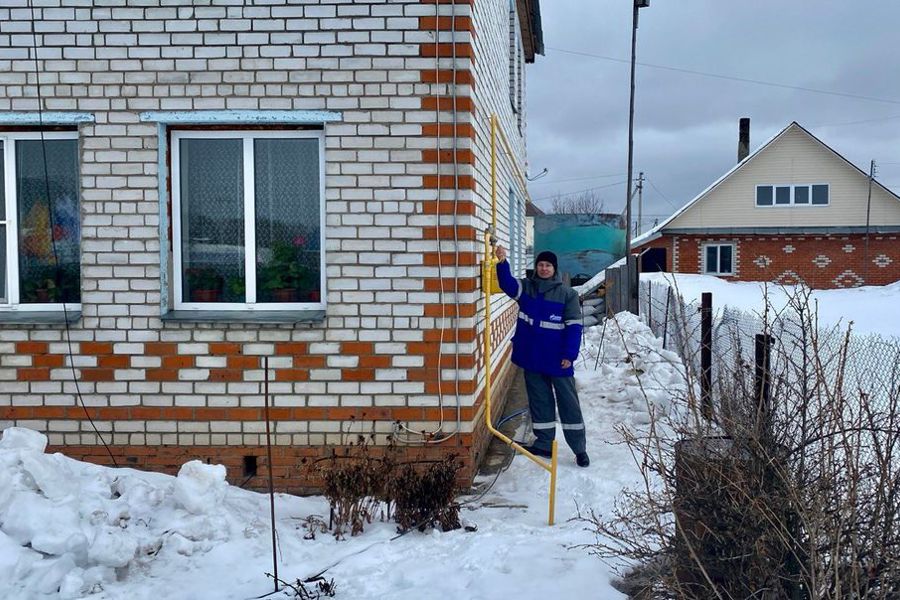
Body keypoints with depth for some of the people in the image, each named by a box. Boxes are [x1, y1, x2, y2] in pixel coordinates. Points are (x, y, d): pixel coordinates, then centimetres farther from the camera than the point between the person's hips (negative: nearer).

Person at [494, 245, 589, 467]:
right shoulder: (526, 287, 5)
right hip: (532, 358, 3)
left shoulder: (567, 293, -4)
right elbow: (507, 283, -16)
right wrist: (502, 262, -34)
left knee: (568, 401, 2)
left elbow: (574, 326, -6)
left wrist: (569, 354, -14)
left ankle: (579, 449, 9)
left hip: (558, 359, -3)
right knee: (539, 400, 12)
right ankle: (544, 443, 24)